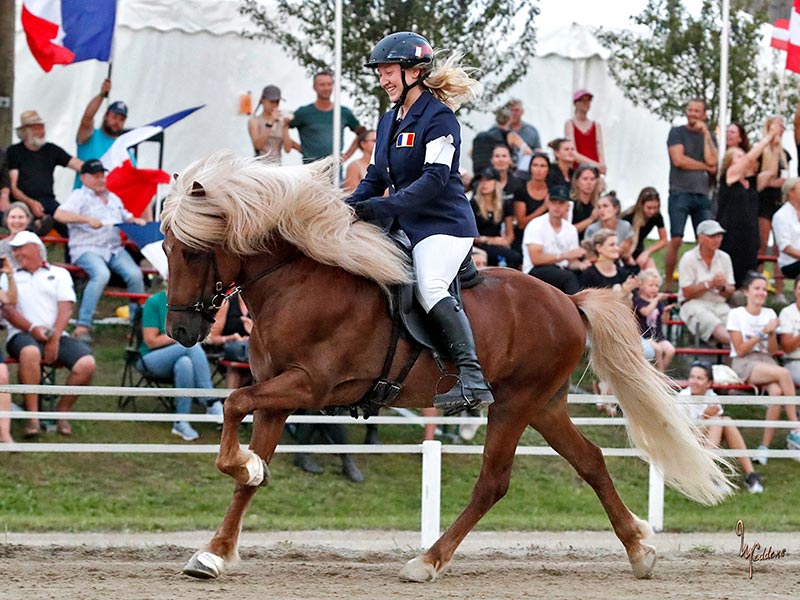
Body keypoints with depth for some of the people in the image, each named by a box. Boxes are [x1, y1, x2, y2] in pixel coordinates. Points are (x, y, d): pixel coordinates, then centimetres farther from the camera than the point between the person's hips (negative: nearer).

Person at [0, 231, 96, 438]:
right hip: (23, 335, -2)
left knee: (87, 364, -26)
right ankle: (32, 417, -35)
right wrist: (33, 329, -14)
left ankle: (62, 409, -3)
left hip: (56, 335, 2)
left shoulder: (59, 274, 17)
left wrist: (54, 339, -11)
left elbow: (65, 308, 5)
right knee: (30, 352, -40)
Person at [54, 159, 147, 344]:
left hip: (115, 250, 6)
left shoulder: (113, 198, 24)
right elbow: (59, 215, -15)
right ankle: (82, 327, -33)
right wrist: (88, 219, -24)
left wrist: (136, 221, 10)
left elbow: (126, 218, 35)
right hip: (87, 250, -6)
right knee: (101, 274, -35)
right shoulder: (79, 196, 2)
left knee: (135, 274, -21)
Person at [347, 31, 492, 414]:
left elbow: (434, 179, -21)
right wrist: (348, 208, 0)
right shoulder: (389, 121, 16)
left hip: (443, 224, -10)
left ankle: (473, 380, -39)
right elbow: (376, 177, 19)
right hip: (406, 227, 10)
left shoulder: (439, 118, -11)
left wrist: (382, 207, -26)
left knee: (429, 286, -30)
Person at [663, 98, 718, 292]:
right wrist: (705, 167, 0)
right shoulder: (677, 133, 5)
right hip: (680, 193, -3)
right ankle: (668, 284, -7)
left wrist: (706, 133, -1)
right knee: (676, 240, -11)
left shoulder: (708, 136, 14)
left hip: (702, 195, 3)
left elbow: (712, 160, -3)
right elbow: (679, 160, -7)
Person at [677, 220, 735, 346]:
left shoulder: (724, 258, 13)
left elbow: (730, 292, 12)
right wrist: (710, 284, -15)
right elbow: (687, 293, -6)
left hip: (719, 304, 6)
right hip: (694, 304, -5)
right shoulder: (688, 259, -1)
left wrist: (722, 287, -12)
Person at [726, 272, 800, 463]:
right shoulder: (736, 314, 1)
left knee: (777, 391, -31)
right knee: (784, 374, -31)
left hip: (766, 361, 4)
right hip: (743, 364, -4)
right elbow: (740, 350, -6)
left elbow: (773, 351, 11)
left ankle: (765, 446, -28)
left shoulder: (770, 314, 14)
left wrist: (772, 333, -7)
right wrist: (762, 332, -10)